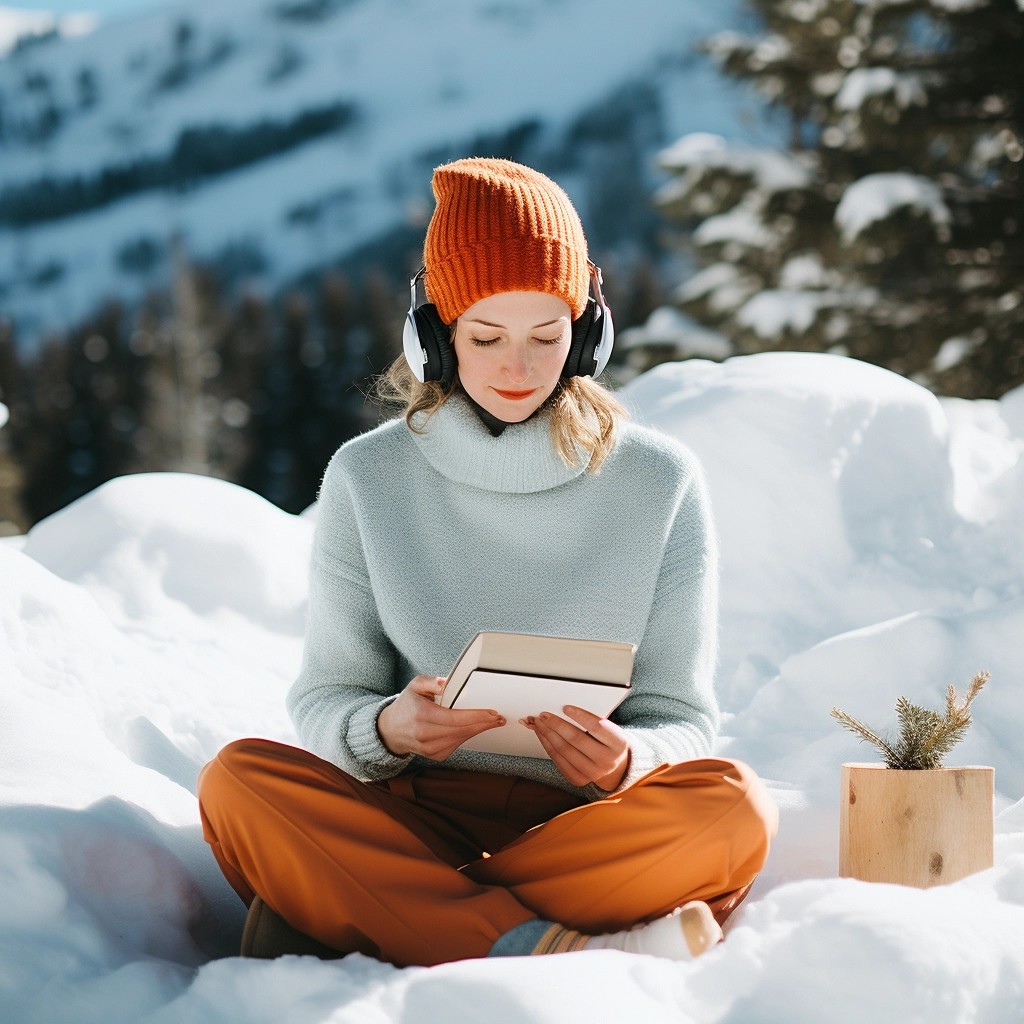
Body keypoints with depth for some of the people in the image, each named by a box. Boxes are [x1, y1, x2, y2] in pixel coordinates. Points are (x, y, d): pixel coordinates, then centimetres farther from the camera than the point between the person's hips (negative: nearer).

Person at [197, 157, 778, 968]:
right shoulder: (368, 478, 4)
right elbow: (324, 701, 5)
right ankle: (556, 950, -34)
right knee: (240, 782, -27)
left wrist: (622, 760, -22)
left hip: (584, 825, 0)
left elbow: (682, 721, 3)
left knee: (732, 808, -31)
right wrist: (388, 728, -19)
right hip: (413, 815, 1)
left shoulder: (662, 484, 1)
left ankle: (346, 912, -29)